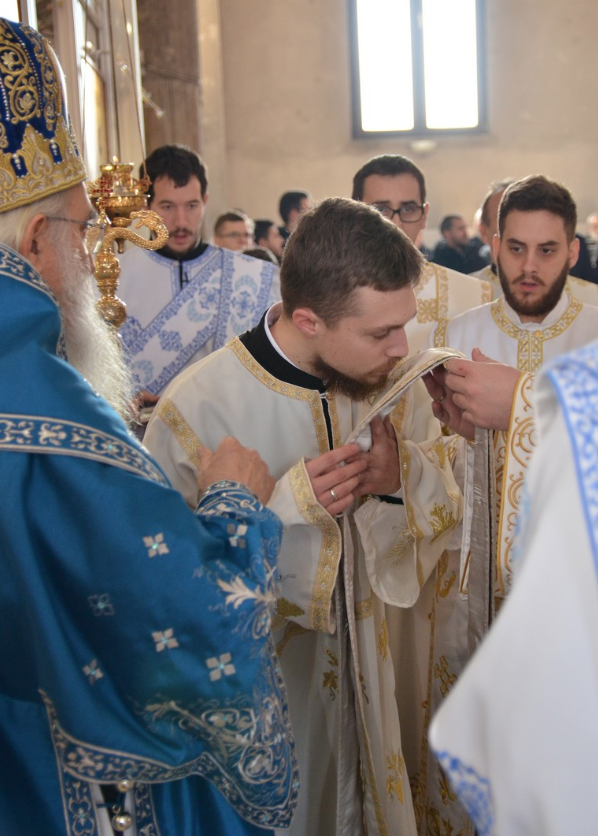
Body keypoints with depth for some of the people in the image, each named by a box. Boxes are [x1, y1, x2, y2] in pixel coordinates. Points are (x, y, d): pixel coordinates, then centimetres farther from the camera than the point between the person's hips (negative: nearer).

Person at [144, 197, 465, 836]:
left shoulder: (393, 383, -8)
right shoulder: (195, 406, -24)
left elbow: (445, 505, 1)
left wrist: (404, 474, -21)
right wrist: (284, 507, -32)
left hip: (361, 662, 5)